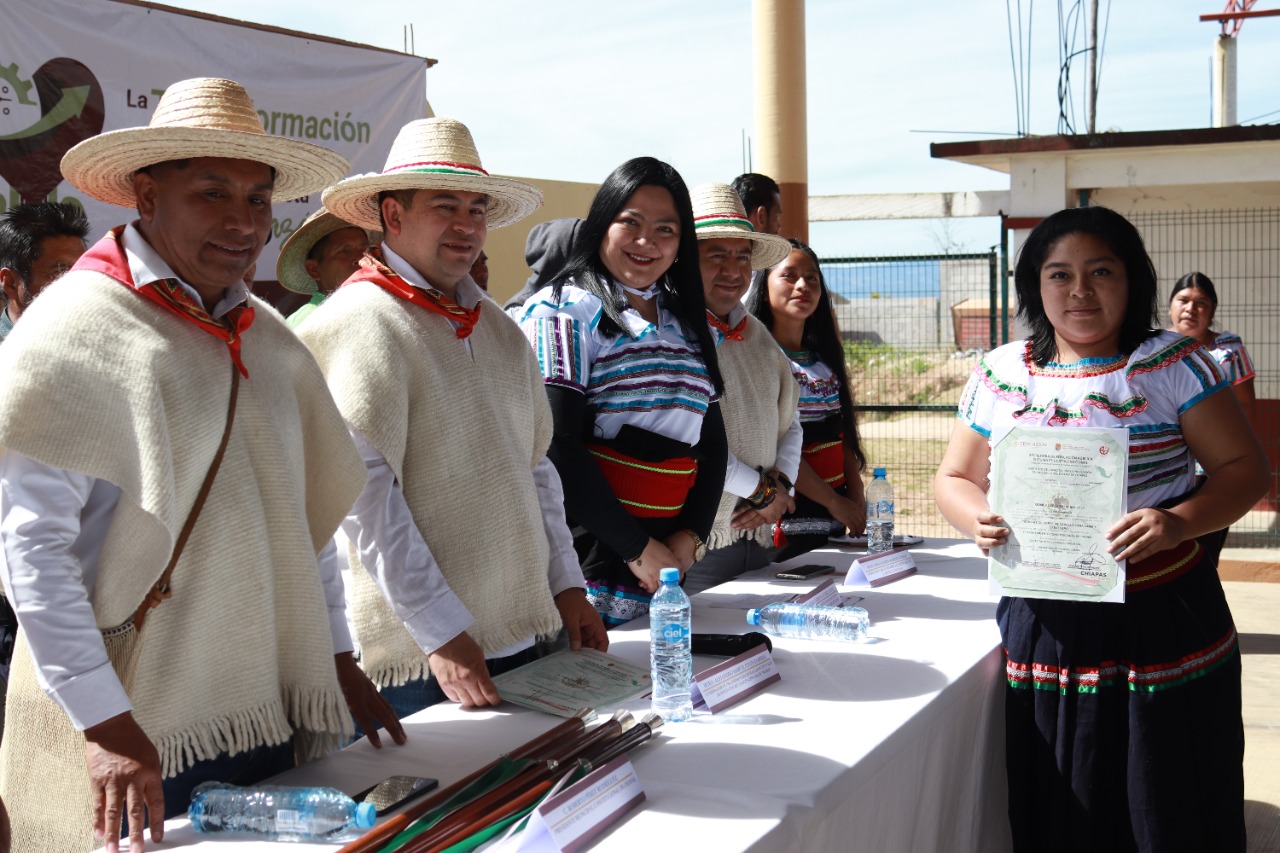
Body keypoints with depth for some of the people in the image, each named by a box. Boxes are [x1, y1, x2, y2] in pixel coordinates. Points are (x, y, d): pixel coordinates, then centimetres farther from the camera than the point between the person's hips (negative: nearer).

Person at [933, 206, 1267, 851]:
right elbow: (954, 478, 13)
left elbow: (1244, 469, -2)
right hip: (1046, 627, 2)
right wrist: (978, 520, -10)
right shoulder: (1001, 374, 6)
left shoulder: (1173, 365, -1)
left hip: (1164, 624, -2)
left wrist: (1180, 522, -21)